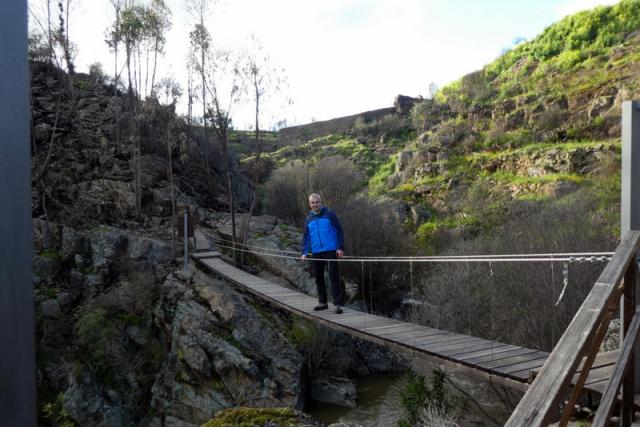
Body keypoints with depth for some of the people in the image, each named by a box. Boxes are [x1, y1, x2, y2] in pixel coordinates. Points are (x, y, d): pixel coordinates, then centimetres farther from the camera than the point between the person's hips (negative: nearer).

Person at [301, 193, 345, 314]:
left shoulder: (329, 214, -2)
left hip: (331, 251, -5)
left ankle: (338, 304, -4)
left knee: (334, 276, -7)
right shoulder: (309, 219, 11)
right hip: (316, 253, 5)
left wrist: (341, 247, -10)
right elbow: (306, 236, 14)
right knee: (319, 278, 10)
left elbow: (339, 230, -4)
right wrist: (304, 252, 6)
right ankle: (322, 302, 22)